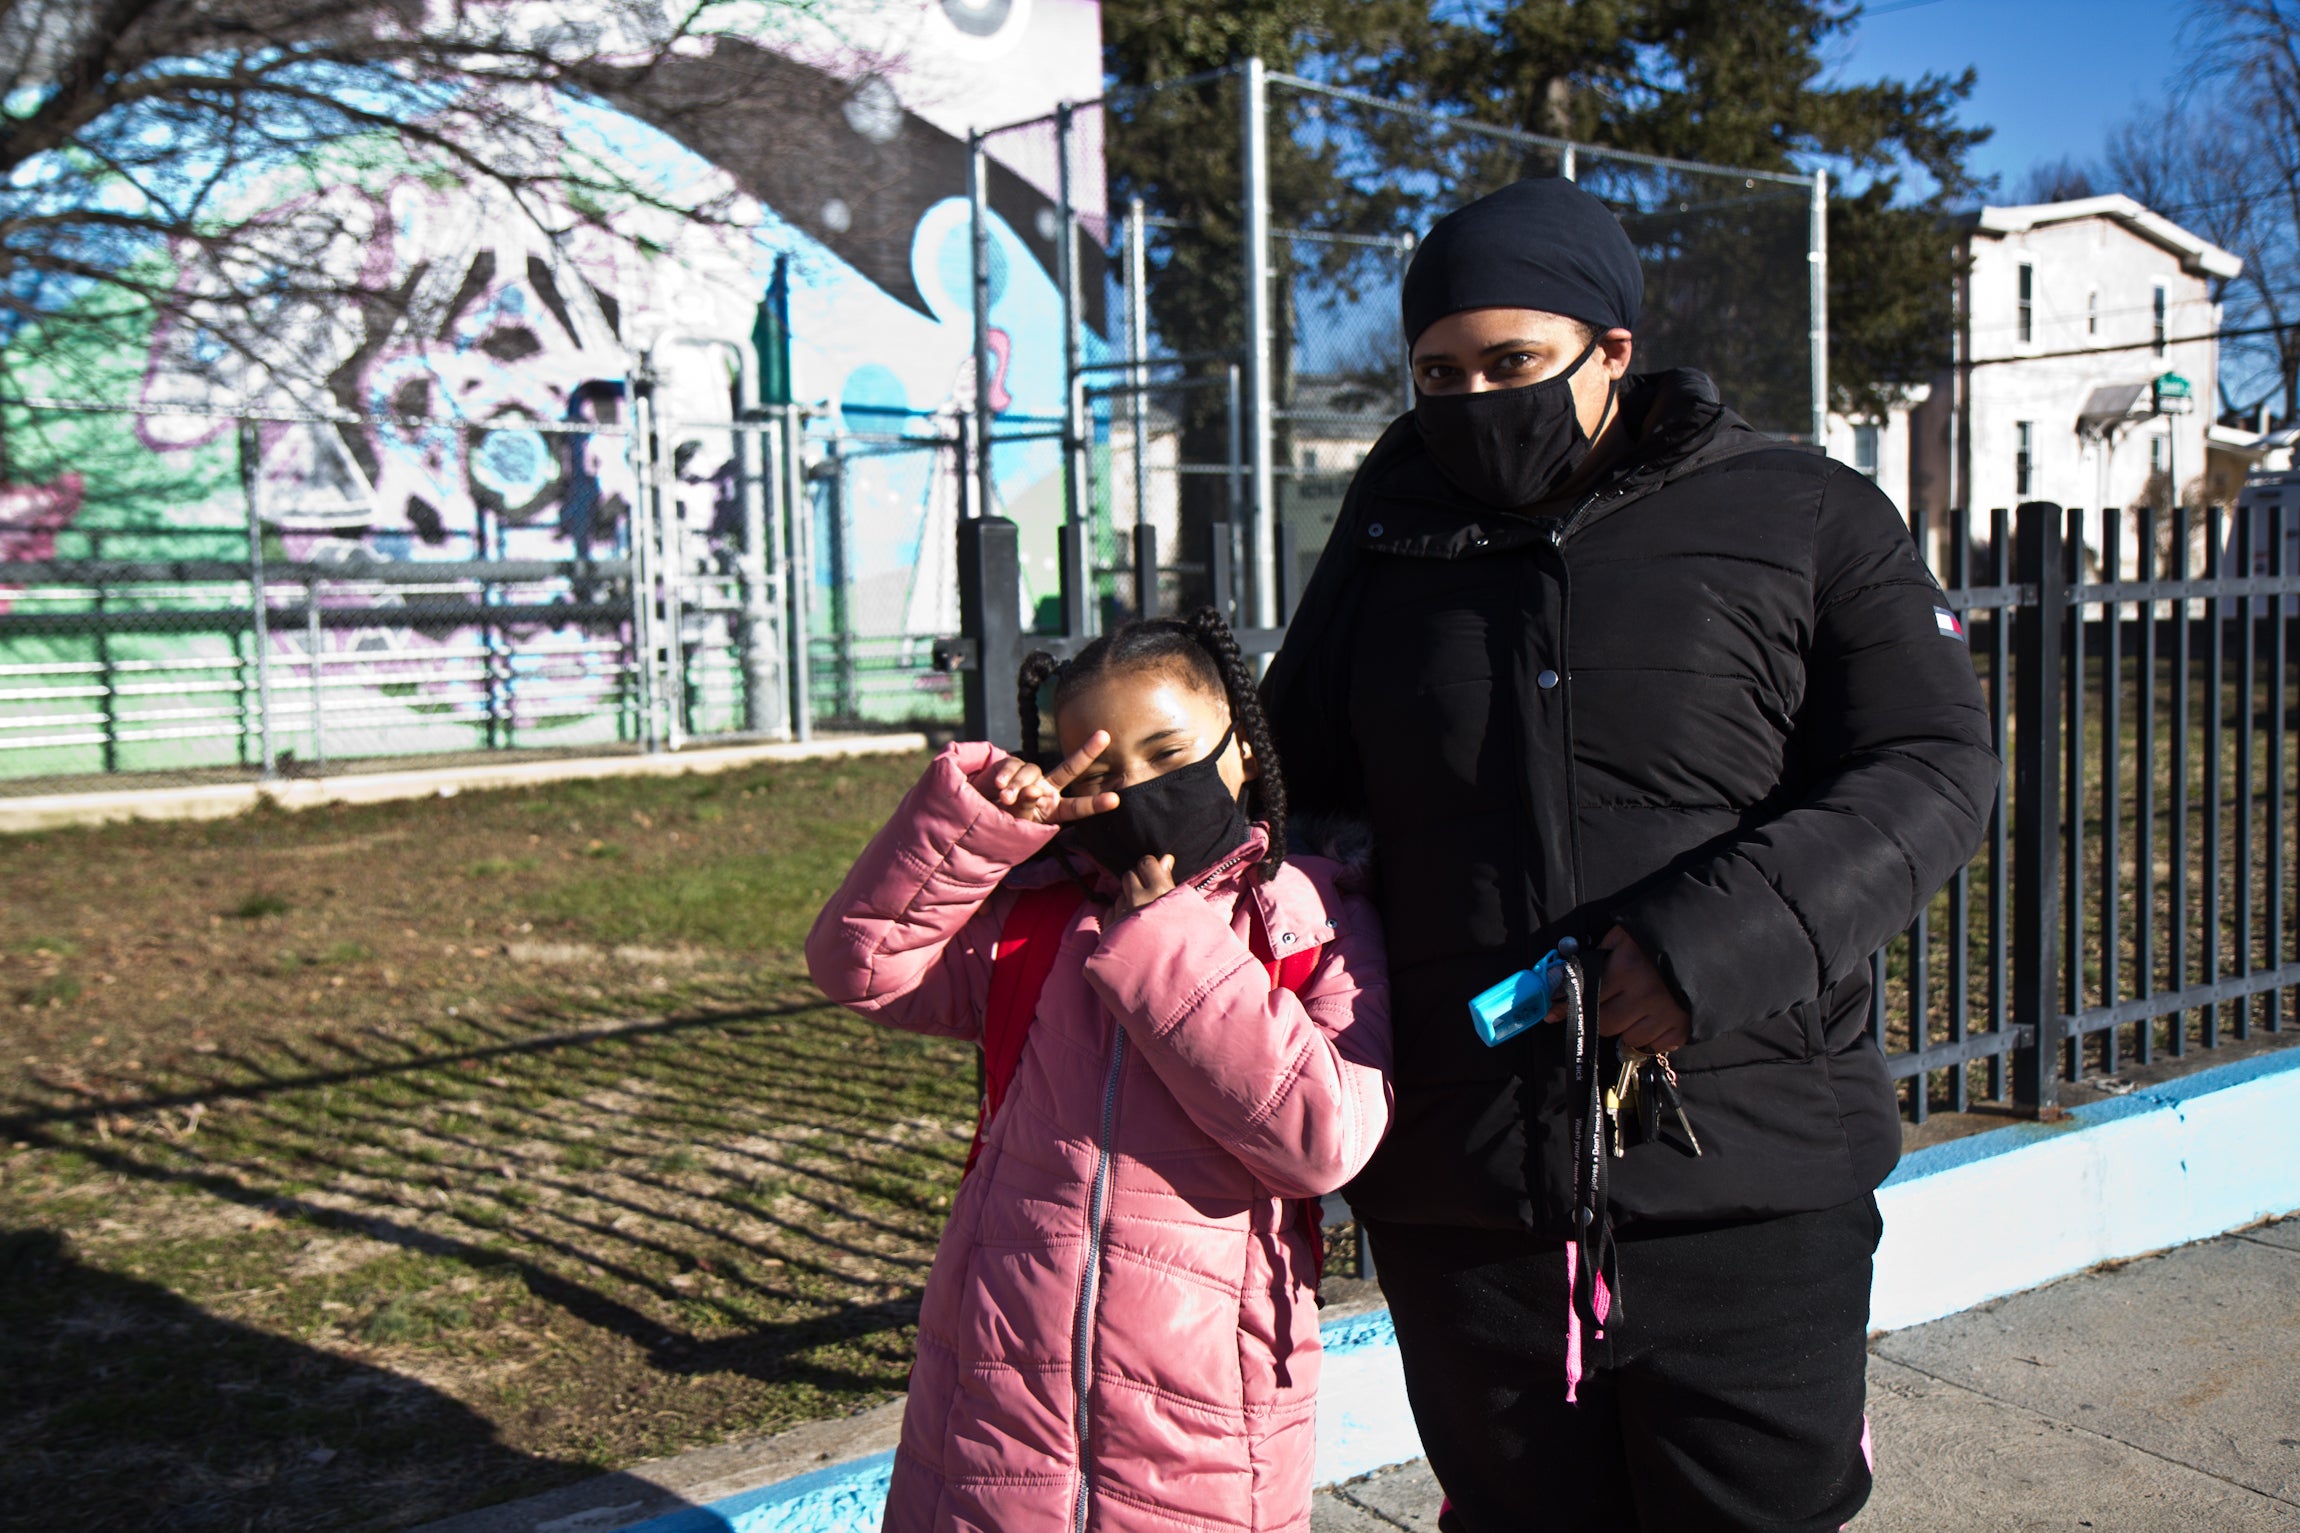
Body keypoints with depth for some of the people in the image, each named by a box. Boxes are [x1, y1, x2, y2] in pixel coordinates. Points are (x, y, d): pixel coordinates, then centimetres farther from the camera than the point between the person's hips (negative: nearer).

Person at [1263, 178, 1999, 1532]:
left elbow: (1932, 770, -6)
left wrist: (1724, 934, -21)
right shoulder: (1388, 538, 10)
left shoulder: (1807, 519, 1)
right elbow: (1299, 789, 17)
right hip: (1462, 1203, 3)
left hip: (1748, 1188, -2)